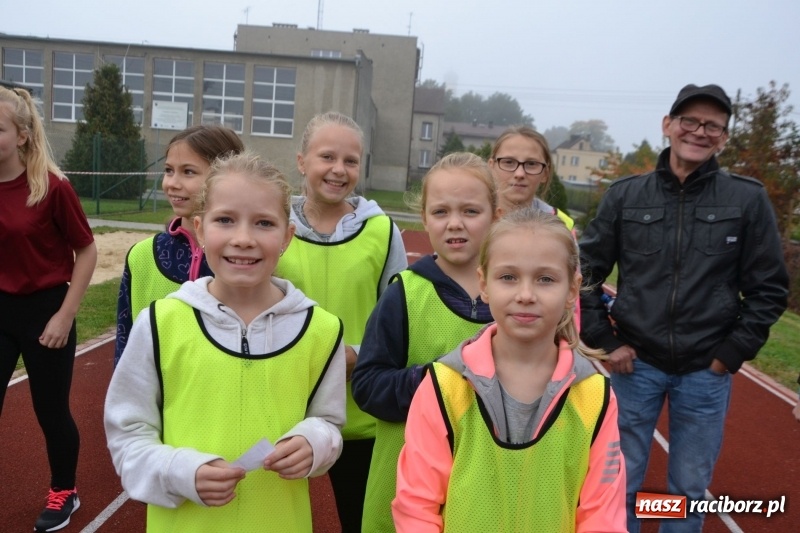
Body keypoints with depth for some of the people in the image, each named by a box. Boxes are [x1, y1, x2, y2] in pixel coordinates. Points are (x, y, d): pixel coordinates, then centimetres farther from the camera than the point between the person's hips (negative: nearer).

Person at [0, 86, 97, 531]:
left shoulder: (53, 187, -15)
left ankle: (64, 493, 35)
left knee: (52, 411, 10)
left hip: (45, 311, -4)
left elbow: (87, 252, -9)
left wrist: (65, 316, -11)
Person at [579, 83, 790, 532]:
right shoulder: (625, 195, -1)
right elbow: (585, 272, 2)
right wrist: (604, 340, -4)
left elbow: (770, 289, 0)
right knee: (620, 484, 13)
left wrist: (731, 354, -5)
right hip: (635, 365, 0)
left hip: (707, 373, 0)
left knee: (690, 490, 15)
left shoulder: (748, 199, -2)